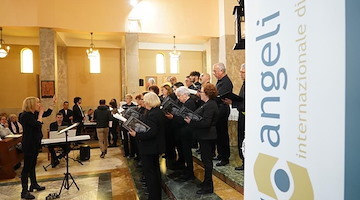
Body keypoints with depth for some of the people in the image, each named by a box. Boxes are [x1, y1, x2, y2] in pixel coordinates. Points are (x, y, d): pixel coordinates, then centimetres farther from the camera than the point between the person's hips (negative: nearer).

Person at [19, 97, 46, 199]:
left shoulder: (33, 114, 7)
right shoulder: (25, 115, -19)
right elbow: (38, 125, -27)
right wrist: (40, 113, -17)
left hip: (35, 143, 10)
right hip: (29, 144, -10)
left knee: (32, 164, 20)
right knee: (27, 166, -3)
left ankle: (34, 184, 34)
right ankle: (24, 191, 5)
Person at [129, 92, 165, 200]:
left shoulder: (151, 114, -24)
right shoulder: (160, 112, 7)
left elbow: (151, 133, -30)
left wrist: (136, 134, -25)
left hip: (149, 148, -10)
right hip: (157, 146, 11)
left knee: (149, 172, 2)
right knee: (155, 170, 24)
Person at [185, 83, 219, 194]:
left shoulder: (210, 105, -20)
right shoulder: (208, 104, 13)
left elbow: (206, 123, -27)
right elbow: (200, 118, 13)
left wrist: (191, 122, -22)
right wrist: (190, 119, 2)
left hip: (207, 137, -10)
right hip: (205, 136, 10)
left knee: (207, 161, 0)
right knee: (206, 160, 19)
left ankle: (208, 187, 13)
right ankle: (206, 182, 34)